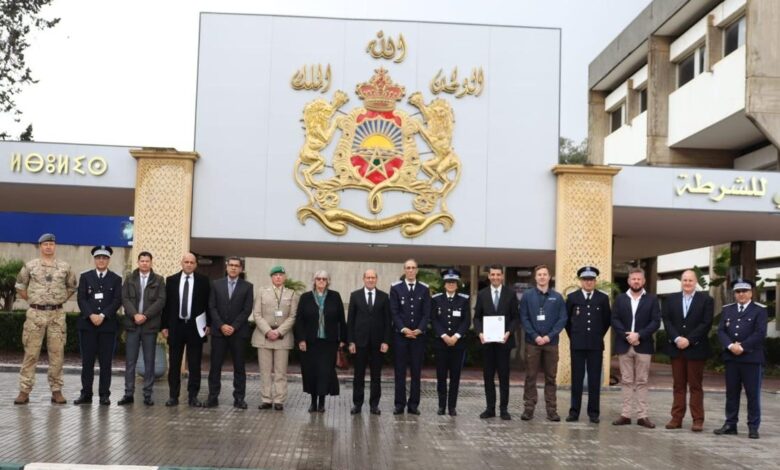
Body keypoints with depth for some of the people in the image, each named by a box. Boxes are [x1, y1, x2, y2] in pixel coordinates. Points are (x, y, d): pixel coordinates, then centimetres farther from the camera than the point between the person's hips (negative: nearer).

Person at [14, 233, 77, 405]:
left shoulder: (64, 267, 6)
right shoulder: (30, 266, 2)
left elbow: (72, 287, 19)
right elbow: (20, 286, 13)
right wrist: (30, 300, 8)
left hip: (57, 314, 1)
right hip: (35, 313, -1)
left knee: (56, 354, 3)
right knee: (30, 353, -1)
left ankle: (56, 391, 10)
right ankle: (24, 391, 4)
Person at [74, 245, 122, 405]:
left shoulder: (116, 279, 9)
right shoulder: (85, 277, 10)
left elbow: (117, 301, -1)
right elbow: (81, 298, 1)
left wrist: (103, 315, -13)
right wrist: (91, 315, -14)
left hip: (108, 324, 0)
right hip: (87, 324, 1)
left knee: (106, 362, 0)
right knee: (87, 361, 2)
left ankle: (104, 395, 5)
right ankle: (86, 394, 7)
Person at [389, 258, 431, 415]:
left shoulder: (424, 288, 7)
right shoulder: (395, 287, 3)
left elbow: (426, 313, 3)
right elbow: (394, 312, -1)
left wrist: (419, 330, -9)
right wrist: (403, 329, -12)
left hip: (418, 335, 1)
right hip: (400, 334, -1)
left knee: (416, 371, 2)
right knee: (400, 371, 1)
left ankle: (413, 404, 7)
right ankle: (399, 404, 5)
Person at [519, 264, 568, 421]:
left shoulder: (557, 297, 6)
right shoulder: (527, 296, 4)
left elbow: (563, 319, 1)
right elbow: (524, 318, 0)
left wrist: (549, 336, -10)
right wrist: (535, 336, -11)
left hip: (551, 342, 1)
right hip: (532, 342, -1)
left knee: (551, 377, 4)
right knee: (530, 377, 1)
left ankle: (552, 409, 7)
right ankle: (529, 408, 6)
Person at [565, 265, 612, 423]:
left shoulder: (603, 298, 4)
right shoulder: (572, 297, 3)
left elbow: (607, 320, 12)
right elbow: (566, 319, 11)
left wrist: (599, 335, 10)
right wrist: (573, 336, 10)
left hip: (596, 345, 0)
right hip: (577, 344, 0)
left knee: (595, 379, 2)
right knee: (577, 379, 2)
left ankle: (594, 412, 8)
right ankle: (574, 411, 6)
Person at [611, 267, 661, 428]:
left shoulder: (652, 299, 5)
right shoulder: (620, 298, 9)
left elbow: (656, 321, -3)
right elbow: (615, 320, 2)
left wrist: (639, 335, -14)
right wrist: (626, 336, -12)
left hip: (643, 346, -1)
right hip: (624, 345, 1)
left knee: (642, 382, 1)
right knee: (626, 381, 4)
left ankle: (642, 415, 4)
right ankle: (625, 414, 6)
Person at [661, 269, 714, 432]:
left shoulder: (706, 300, 1)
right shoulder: (671, 299, 10)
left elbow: (706, 324, -7)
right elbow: (666, 320, 2)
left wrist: (689, 340, -15)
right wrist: (676, 338, -12)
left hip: (696, 348, -3)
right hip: (676, 348, 3)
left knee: (695, 386, 2)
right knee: (678, 385, 6)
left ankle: (698, 419, 5)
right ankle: (676, 418, 8)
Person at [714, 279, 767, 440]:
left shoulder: (760, 310, 0)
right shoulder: (727, 309, 13)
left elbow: (760, 333, -10)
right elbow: (721, 331, 4)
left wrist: (742, 347, -16)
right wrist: (730, 346, -13)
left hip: (752, 358, -4)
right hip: (731, 358, 4)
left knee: (753, 394, 0)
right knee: (731, 393, 8)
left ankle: (753, 427, 6)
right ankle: (730, 424, 13)